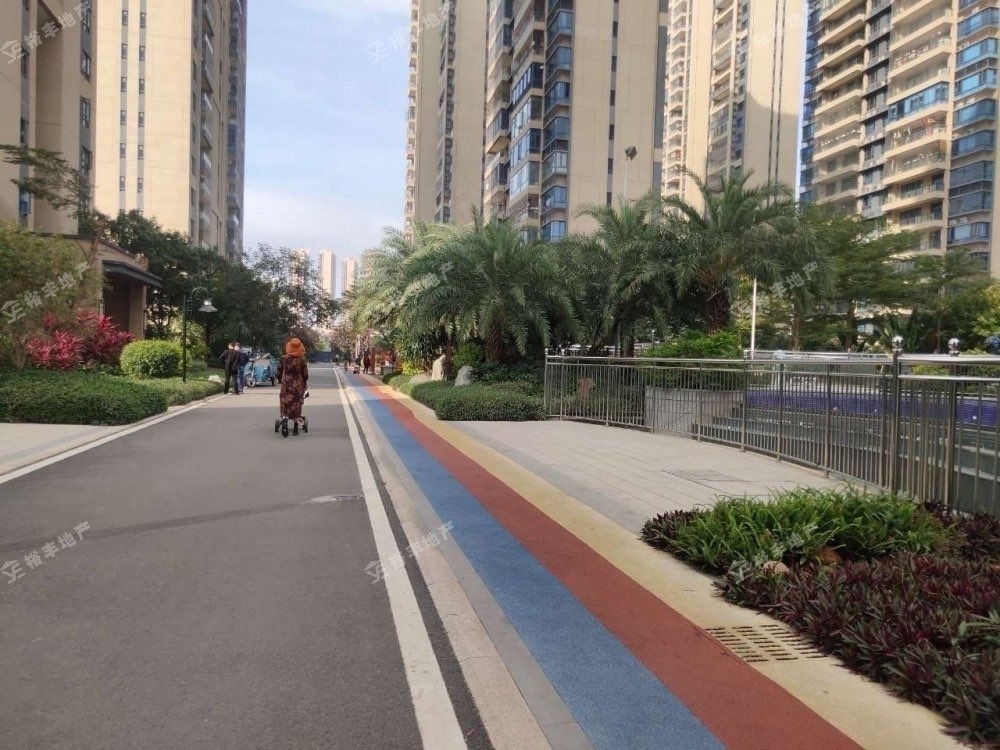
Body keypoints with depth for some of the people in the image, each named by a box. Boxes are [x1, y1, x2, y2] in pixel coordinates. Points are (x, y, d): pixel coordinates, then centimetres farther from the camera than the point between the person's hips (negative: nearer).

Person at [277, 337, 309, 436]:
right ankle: (295, 428, 15)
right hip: (298, 386, 1)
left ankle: (284, 420, -26)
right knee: (297, 405, 11)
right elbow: (305, 375, -3)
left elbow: (279, 372, 0)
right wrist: (304, 385, 14)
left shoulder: (284, 358, -7)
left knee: (285, 404, 4)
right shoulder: (302, 359, -7)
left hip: (286, 386, -1)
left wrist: (280, 380, 19)